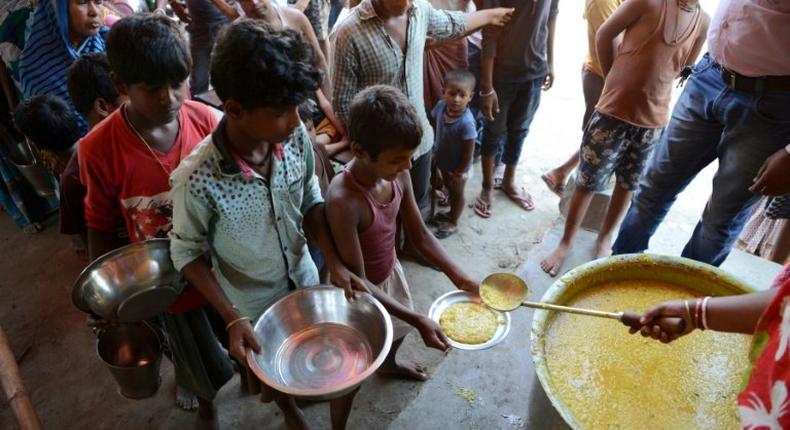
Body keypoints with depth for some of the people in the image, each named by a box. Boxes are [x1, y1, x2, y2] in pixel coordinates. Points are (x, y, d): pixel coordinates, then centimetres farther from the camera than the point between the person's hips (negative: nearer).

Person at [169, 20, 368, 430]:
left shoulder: (296, 137, -22)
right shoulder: (197, 181, -33)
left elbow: (310, 200, -6)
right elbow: (187, 253, -16)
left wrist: (334, 262, -15)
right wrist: (231, 318, -22)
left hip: (304, 278, 3)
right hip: (253, 303, -2)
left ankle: (276, 385, 59)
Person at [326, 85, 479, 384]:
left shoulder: (398, 176, -17)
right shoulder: (343, 201, -39)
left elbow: (420, 234, -4)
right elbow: (358, 282, -32)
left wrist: (457, 276, -12)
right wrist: (418, 320, -34)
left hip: (391, 271, 7)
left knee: (399, 327, 32)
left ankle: (389, 364, 66)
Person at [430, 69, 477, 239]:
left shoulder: (466, 122, -36)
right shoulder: (440, 106, -18)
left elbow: (468, 152, -26)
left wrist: (458, 172, -16)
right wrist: (435, 154, 6)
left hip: (457, 167, -6)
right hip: (444, 161, 6)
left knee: (457, 194, 19)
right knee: (449, 190, 29)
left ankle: (453, 224, 39)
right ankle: (452, 212, 55)